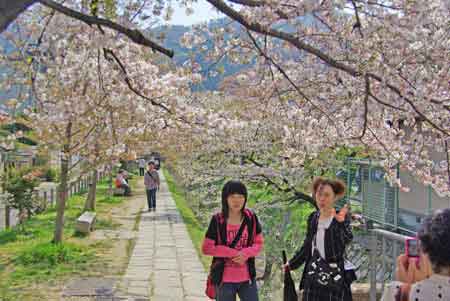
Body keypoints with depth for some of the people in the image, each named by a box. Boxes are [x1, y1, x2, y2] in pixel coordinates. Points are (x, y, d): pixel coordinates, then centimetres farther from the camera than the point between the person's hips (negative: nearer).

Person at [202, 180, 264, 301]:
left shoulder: (251, 218, -4)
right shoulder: (217, 220, -12)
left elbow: (259, 243, 3)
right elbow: (206, 248, -10)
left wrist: (245, 253, -18)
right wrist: (233, 253, -17)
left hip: (247, 278, 3)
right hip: (225, 279, -2)